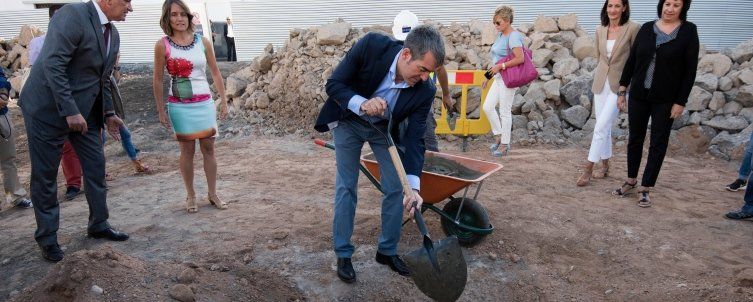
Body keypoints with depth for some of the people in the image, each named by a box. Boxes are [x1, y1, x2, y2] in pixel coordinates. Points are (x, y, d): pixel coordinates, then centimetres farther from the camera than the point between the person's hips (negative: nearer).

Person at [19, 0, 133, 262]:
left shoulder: (112, 34, 8)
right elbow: (52, 65, -25)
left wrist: (108, 113, 12)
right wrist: (69, 111, -27)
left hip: (85, 111, 8)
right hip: (49, 108, -8)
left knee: (96, 168, 10)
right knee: (45, 175, 4)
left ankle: (99, 224, 25)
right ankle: (47, 236, 18)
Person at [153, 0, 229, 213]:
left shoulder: (203, 42, 2)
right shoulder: (163, 45, -5)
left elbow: (216, 73, 8)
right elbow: (158, 80, 0)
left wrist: (223, 101, 6)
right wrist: (161, 110, 0)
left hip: (204, 103, 2)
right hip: (179, 105, -2)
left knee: (208, 148, 5)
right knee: (187, 150, 5)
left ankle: (212, 194, 17)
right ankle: (191, 196, 18)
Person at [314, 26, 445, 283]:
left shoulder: (425, 90, -27)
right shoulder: (371, 45, -32)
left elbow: (414, 139, -22)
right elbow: (334, 84, -23)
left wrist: (413, 186, -33)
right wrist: (362, 104, -42)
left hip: (386, 127, 2)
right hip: (349, 121, -2)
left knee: (396, 188, 0)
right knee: (346, 187, 0)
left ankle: (388, 251, 20)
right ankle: (343, 254, 13)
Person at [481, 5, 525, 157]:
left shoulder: (513, 36, -14)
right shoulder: (500, 35, 13)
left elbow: (520, 59, -24)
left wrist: (500, 66, -21)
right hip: (499, 77, 9)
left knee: (505, 112, -2)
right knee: (487, 107, 7)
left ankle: (505, 145, 9)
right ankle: (499, 136, 21)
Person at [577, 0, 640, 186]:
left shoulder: (633, 29, -9)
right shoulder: (600, 30, 5)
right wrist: (600, 74, 16)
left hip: (619, 85, -5)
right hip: (601, 83, 5)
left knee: (601, 127, -11)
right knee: (605, 127, 12)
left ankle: (588, 169, -5)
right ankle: (605, 167, 24)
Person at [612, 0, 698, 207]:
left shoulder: (688, 31, -5)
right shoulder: (647, 28, 3)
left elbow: (690, 70, -6)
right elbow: (631, 60, 7)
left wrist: (681, 102, -9)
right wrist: (622, 89, 4)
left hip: (666, 99, -3)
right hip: (638, 95, 3)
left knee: (658, 143, 4)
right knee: (635, 139, 12)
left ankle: (645, 188, 13)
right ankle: (631, 181, 27)